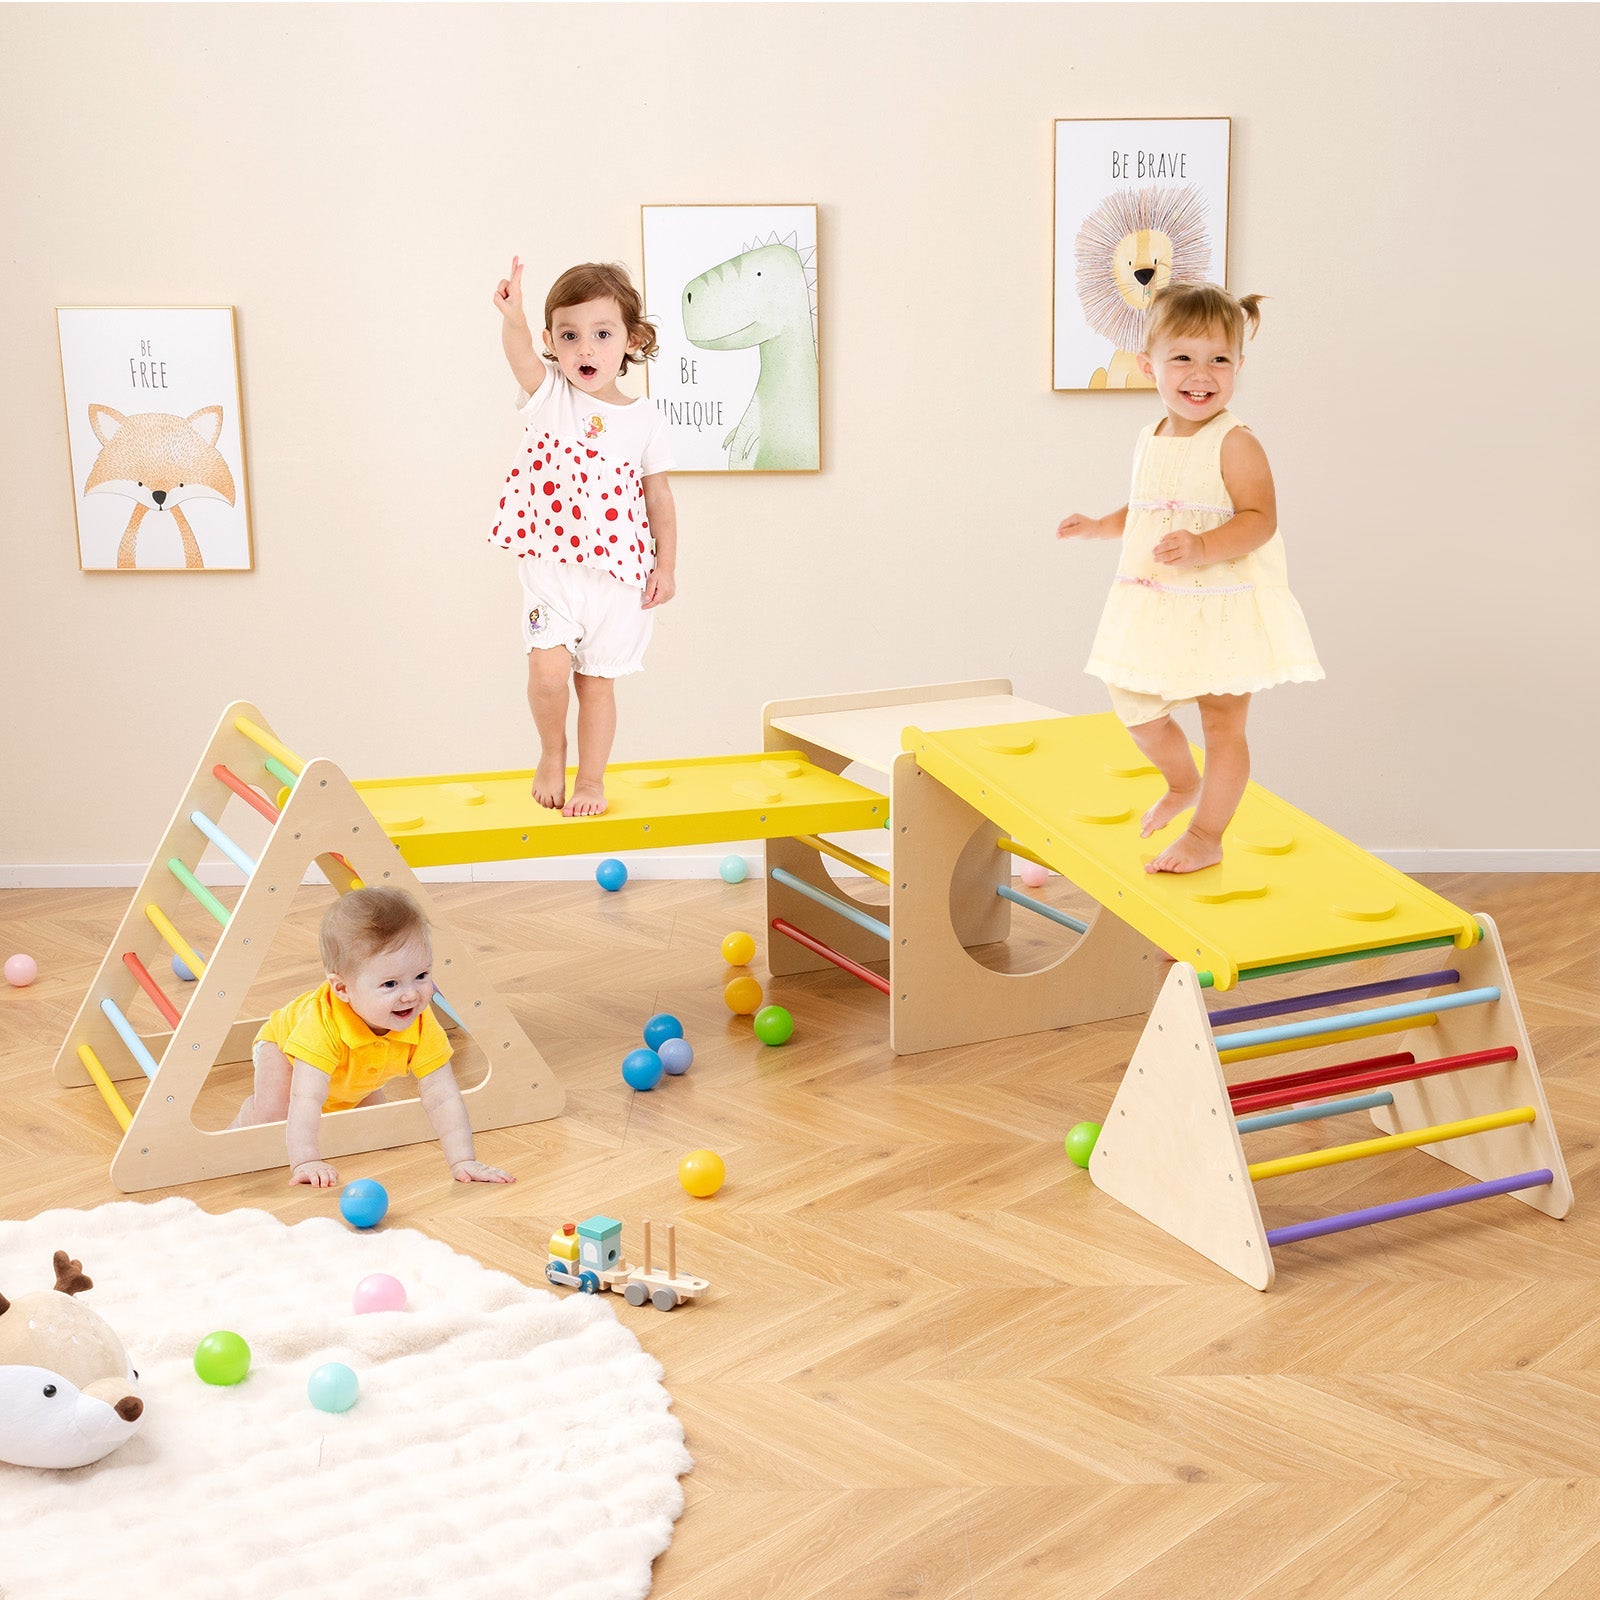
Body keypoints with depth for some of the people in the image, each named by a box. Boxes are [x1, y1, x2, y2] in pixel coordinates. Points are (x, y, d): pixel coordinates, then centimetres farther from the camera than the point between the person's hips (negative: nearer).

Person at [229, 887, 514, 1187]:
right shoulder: (322, 1024, -50)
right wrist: (305, 1162, -60)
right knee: (271, 1113, -24)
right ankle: (245, 1119, 10)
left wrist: (463, 1162, -44)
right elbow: (306, 1100, -52)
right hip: (282, 1044, -4)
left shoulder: (423, 1028, -37)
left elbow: (443, 1098, -36)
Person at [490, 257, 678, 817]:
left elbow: (659, 497, 8)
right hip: (551, 565, -1)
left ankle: (591, 779, 25)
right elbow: (521, 356, -24)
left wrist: (666, 566, 3)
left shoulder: (644, 420, 2)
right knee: (549, 668, -16)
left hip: (619, 572, 1)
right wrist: (513, 318, -46)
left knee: (597, 681, 8)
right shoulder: (551, 397, -2)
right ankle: (551, 755, 12)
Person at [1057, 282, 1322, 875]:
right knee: (1135, 706, 16)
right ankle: (1183, 784, 42)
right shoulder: (1150, 441, 8)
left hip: (1224, 609, -7)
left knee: (1222, 719, 2)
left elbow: (1259, 519, -23)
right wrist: (1099, 526, 11)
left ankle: (1206, 835, 13)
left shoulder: (1235, 443, -15)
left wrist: (1203, 547, -37)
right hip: (1156, 609, 7)